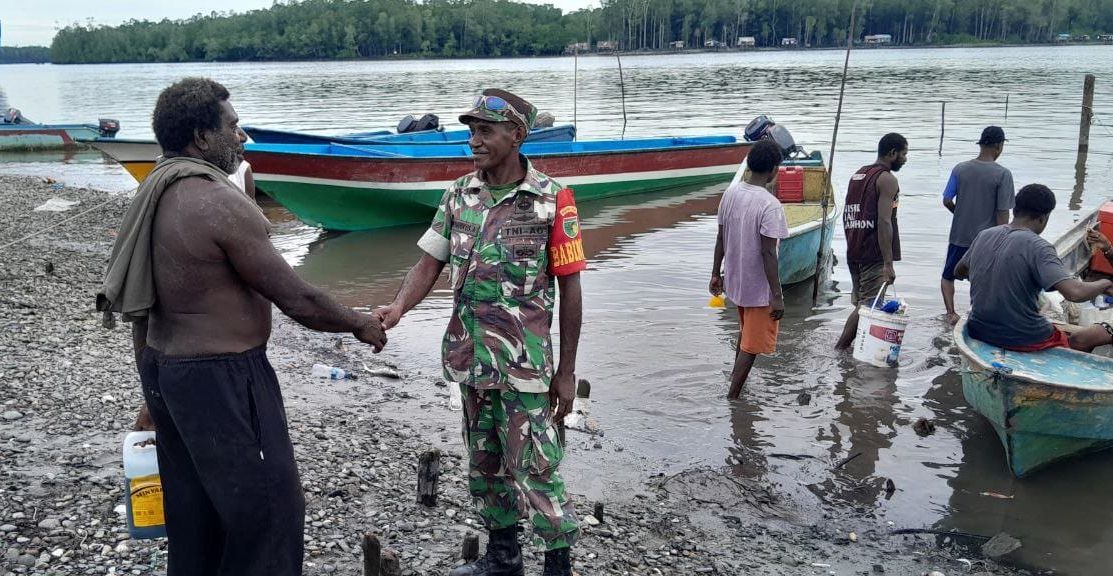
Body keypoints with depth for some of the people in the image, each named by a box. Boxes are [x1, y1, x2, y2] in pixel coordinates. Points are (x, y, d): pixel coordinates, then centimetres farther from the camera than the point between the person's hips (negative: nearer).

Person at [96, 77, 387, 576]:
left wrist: (154, 391, 22)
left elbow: (141, 307, 13)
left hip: (166, 368, 9)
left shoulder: (152, 197, 7)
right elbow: (296, 299, -18)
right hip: (221, 380, -9)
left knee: (193, 514, 20)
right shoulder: (221, 202, -21)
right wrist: (360, 324, -1)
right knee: (270, 508, 5)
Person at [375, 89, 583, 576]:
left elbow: (569, 287, -8)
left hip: (524, 364, -6)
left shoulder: (551, 200, -11)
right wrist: (398, 307, -18)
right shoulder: (459, 195, 3)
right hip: (471, 358, 6)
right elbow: (429, 263, 4)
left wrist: (567, 371, -7)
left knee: (534, 465, 0)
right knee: (484, 462, 18)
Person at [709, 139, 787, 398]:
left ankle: (736, 378, 43)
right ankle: (732, 398, 8)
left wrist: (716, 274, 15)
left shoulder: (730, 193, -3)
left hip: (736, 280, 7)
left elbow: (721, 238, 5)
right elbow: (768, 253, -24)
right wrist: (777, 296, -18)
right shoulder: (770, 205, -24)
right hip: (759, 287, -7)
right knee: (751, 345, 5)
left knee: (746, 330, 28)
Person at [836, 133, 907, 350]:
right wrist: (888, 264, -22)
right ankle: (841, 347, -7)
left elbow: (846, 215, 19)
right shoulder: (887, 179, -11)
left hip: (854, 253, 9)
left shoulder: (858, 174, 16)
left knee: (861, 303, 16)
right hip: (874, 256, -9)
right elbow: (884, 222, -20)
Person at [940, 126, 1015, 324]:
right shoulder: (1002, 174, -12)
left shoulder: (960, 168, -4)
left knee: (948, 276, 18)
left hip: (959, 235, 2)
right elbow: (1003, 213, -13)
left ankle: (951, 313, 8)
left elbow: (947, 201, 0)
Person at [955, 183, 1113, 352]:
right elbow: (1075, 293, -28)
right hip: (1025, 342, -6)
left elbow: (959, 272, 16)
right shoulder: (1037, 247, -20)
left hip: (978, 332, 7)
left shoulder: (983, 236, -1)